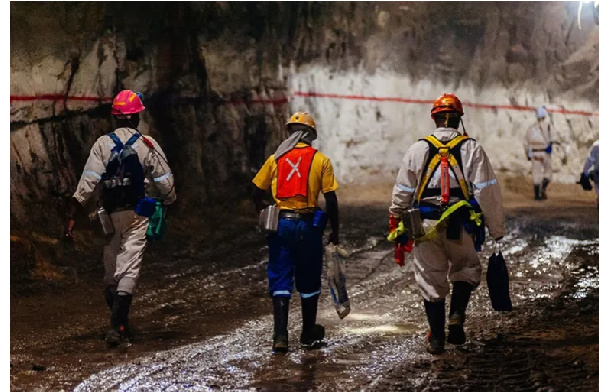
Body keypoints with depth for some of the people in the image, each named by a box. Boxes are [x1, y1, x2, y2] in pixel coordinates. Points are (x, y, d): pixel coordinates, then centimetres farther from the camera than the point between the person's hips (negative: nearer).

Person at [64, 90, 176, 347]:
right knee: (128, 270, -4)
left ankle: (120, 324, 23)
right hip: (137, 214, -2)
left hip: (111, 215, 2)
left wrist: (72, 216, -10)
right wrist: (170, 203, 19)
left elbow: (88, 181, -10)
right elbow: (165, 182, -1)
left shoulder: (102, 144, -2)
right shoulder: (148, 145, -4)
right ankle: (117, 326, -14)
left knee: (110, 272, 14)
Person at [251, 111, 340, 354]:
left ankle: (280, 336, -4)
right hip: (308, 225, -1)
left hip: (280, 225, 1)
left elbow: (257, 194, 6)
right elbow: (331, 200, -3)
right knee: (308, 281, 12)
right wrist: (335, 231, 6)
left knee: (280, 281, 6)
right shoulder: (321, 161, -1)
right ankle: (309, 334, 24)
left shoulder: (275, 159, 5)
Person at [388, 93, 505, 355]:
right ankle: (456, 316, 0)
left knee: (431, 281, 11)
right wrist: (497, 231, 0)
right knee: (466, 271, 21)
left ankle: (436, 338, 15)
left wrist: (397, 227, 18)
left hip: (425, 226, 1)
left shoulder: (418, 150, 3)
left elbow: (401, 193, 6)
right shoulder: (472, 149, -1)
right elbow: (488, 193, -5)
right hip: (460, 226, -1)